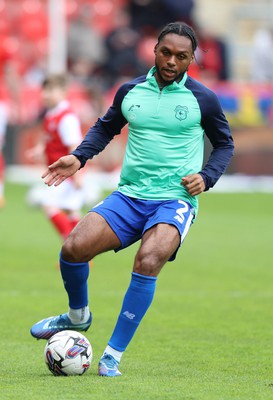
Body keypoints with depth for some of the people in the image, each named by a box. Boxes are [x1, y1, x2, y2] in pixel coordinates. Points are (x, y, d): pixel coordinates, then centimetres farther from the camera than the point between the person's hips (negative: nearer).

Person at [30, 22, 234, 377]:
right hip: (129, 196, 3)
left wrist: (206, 177, -5)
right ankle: (78, 316, 15)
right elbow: (106, 127, 23)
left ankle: (113, 355, -20)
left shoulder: (202, 99, -1)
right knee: (74, 247, -17)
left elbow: (225, 144, 12)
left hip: (175, 201, -3)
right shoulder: (131, 91, 7)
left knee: (147, 262, -30)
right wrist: (78, 157, 7)